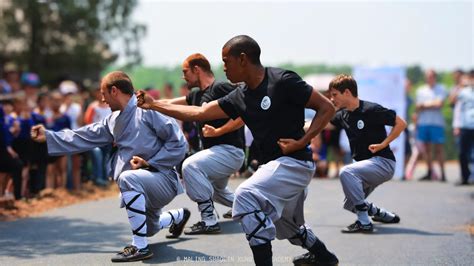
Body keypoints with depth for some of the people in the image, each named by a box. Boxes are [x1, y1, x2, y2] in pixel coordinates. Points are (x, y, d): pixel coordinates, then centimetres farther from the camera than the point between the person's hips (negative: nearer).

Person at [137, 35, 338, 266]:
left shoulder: (283, 81, -16)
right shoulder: (240, 97, 6)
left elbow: (327, 107, -12)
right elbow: (199, 113, 11)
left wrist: (301, 142, -19)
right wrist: (153, 105, 10)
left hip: (294, 162, -9)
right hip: (273, 164, 9)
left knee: (246, 196, -25)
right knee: (286, 225, 24)